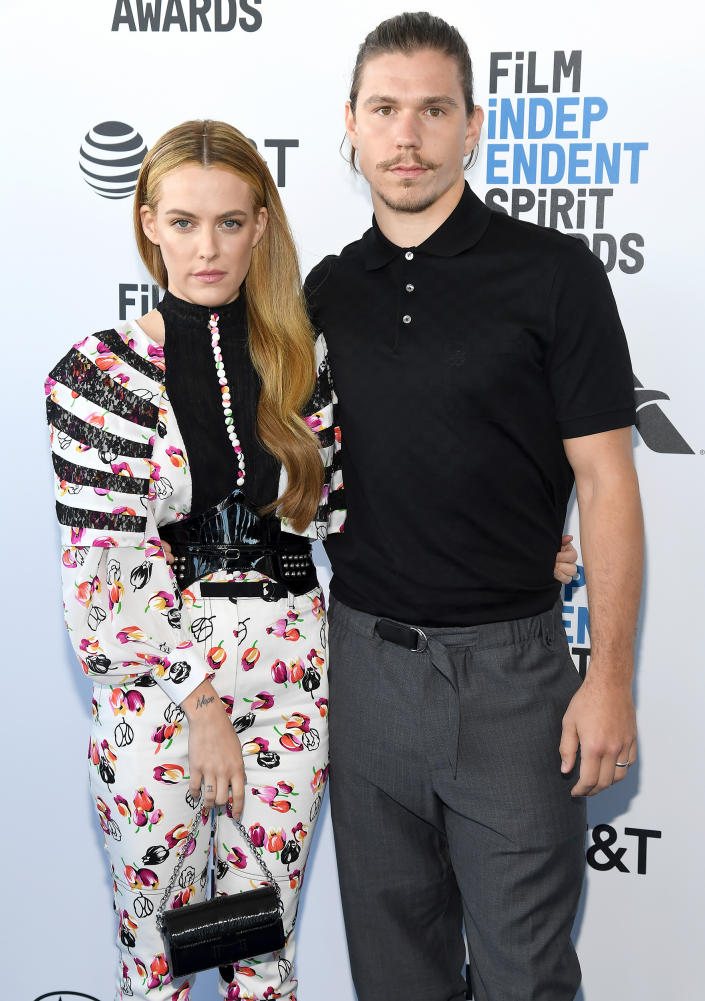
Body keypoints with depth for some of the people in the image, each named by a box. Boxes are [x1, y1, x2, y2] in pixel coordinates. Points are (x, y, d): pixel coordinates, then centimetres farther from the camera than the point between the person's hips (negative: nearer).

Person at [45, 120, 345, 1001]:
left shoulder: (303, 363, 3)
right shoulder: (97, 375, -6)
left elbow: (341, 521, 9)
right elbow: (107, 569, -9)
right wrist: (200, 701, -11)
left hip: (286, 688, 2)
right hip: (153, 687, -2)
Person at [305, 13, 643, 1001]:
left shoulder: (553, 273, -7)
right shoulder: (330, 289, 7)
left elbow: (606, 481, -7)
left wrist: (611, 676, -11)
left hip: (510, 663, -4)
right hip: (365, 653, 4)